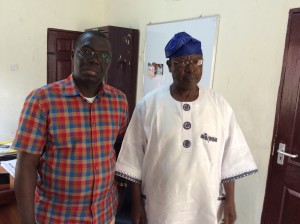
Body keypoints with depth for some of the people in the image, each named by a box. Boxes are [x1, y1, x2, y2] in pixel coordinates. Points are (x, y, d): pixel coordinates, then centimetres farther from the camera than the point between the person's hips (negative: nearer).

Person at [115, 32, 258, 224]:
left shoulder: (220, 105, -5)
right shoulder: (148, 105, -9)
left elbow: (230, 158, 1)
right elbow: (135, 160, -4)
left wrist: (230, 200, 1)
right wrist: (137, 203, -2)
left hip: (205, 206, 2)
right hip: (159, 205, -1)